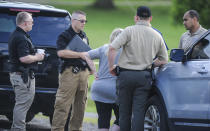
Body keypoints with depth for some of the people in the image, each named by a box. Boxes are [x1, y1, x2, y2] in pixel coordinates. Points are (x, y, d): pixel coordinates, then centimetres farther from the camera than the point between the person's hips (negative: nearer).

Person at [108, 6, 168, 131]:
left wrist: (111, 67, -3)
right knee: (139, 111, -2)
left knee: (124, 111, 8)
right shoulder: (157, 36, 6)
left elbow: (112, 48, -14)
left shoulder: (129, 30, -4)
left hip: (126, 74, -1)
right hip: (144, 76, 1)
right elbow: (164, 60, 13)